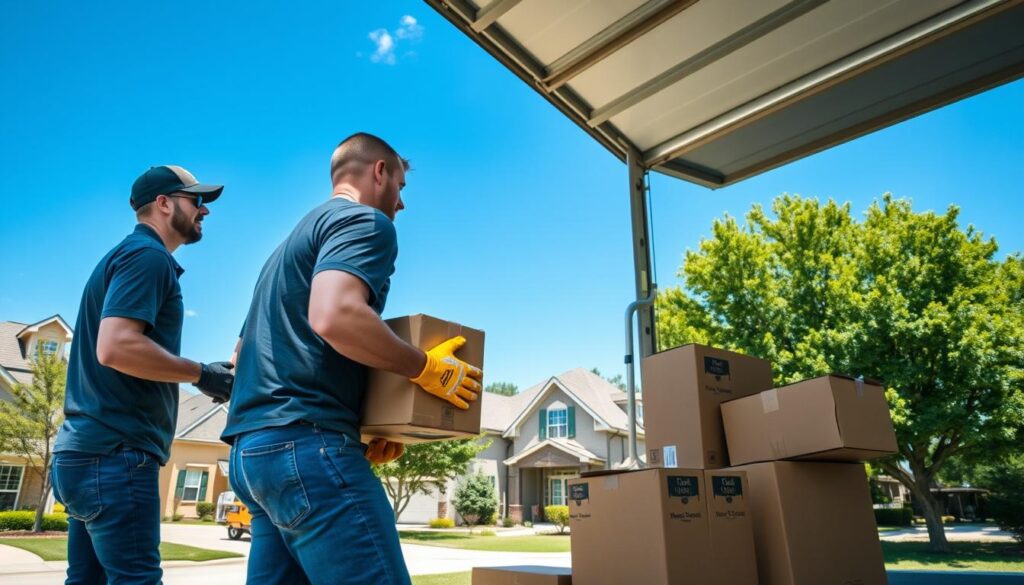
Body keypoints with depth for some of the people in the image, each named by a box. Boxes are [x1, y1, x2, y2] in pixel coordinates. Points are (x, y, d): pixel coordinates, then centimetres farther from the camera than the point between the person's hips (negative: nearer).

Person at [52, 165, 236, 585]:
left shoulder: (124, 255, 20)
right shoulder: (148, 255, -11)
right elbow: (116, 347, -24)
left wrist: (194, 376, 16)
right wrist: (201, 374, -13)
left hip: (88, 450, 10)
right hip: (114, 454, -10)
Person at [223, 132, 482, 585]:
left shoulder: (295, 238, 27)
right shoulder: (365, 221, -2)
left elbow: (242, 355, 28)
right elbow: (335, 317, -24)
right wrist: (425, 368, -9)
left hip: (252, 447, 10)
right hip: (306, 444, -10)